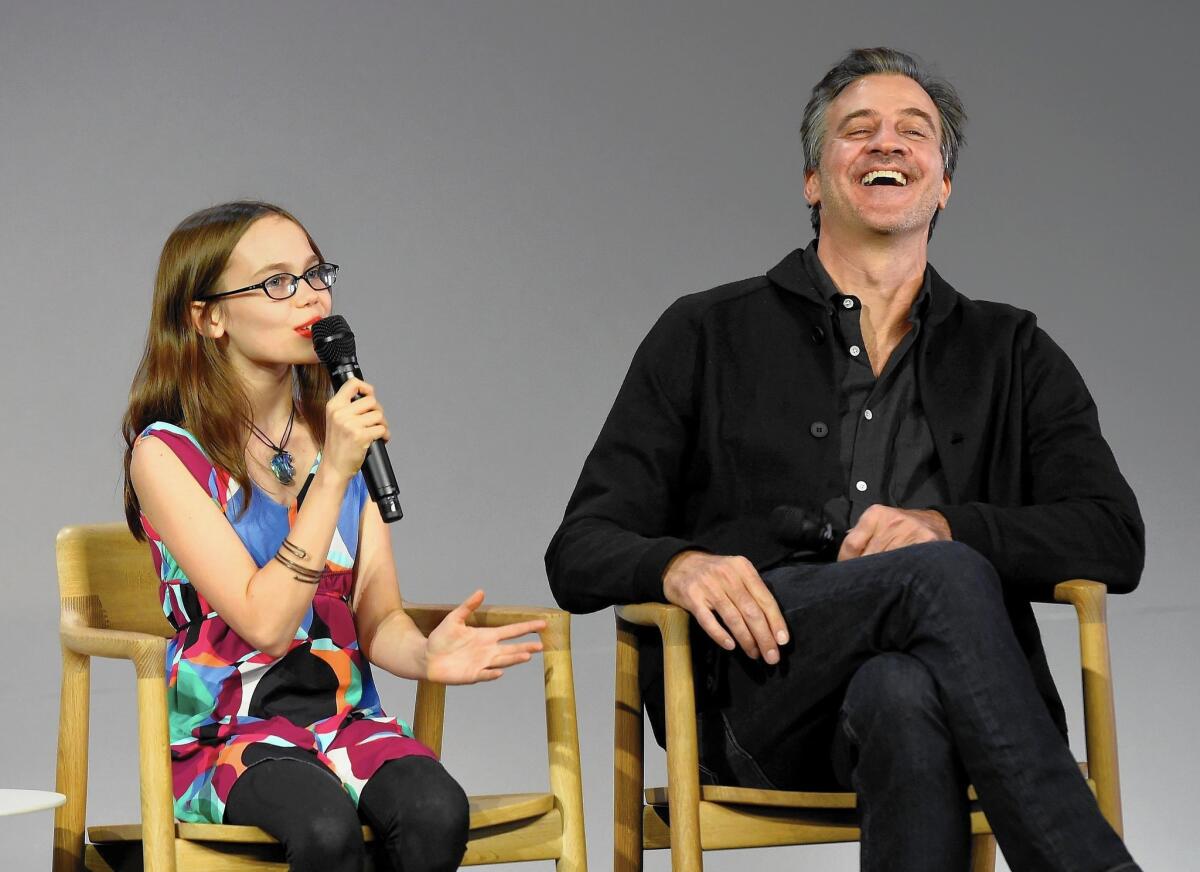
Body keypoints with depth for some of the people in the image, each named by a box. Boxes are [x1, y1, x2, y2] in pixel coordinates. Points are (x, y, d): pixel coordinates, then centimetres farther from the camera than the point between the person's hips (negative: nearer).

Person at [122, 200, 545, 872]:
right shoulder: (167, 452, -7)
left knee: (436, 810, -29)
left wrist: (426, 657, -18)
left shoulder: (344, 427, 10)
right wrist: (333, 476, -21)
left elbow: (378, 621, 6)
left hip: (347, 717, 4)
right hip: (226, 736, -4)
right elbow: (263, 621, -16)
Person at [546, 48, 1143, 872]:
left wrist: (944, 526, -9)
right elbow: (580, 555, 10)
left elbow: (1116, 541, 9)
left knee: (901, 697, -39)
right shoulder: (708, 335, 16)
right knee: (943, 578, -34)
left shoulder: (1012, 353, 21)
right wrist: (680, 564, -15)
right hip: (755, 690, -1)